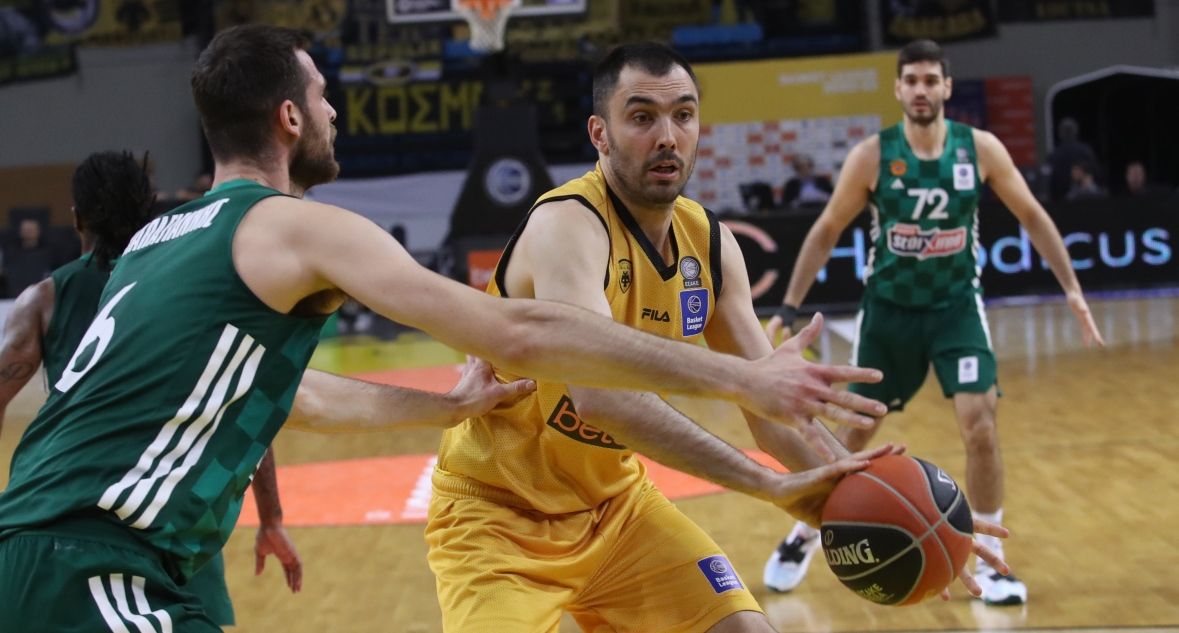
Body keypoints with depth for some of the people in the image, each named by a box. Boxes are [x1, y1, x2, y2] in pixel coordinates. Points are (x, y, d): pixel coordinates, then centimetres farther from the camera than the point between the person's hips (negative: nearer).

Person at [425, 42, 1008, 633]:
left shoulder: (708, 241, -2)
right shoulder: (567, 225, -26)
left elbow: (769, 409, 0)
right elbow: (598, 393, -42)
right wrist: (769, 483, -43)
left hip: (616, 501, 7)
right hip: (498, 511, -6)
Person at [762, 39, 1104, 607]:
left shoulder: (981, 149, -10)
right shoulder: (871, 156, -12)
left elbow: (1032, 216, 2)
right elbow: (826, 232, -3)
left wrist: (1072, 290, -3)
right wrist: (788, 310, -6)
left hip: (957, 306, 0)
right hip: (888, 309, 0)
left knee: (980, 429, -13)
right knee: (853, 433, 8)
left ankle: (987, 561, 4)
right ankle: (804, 536, 30)